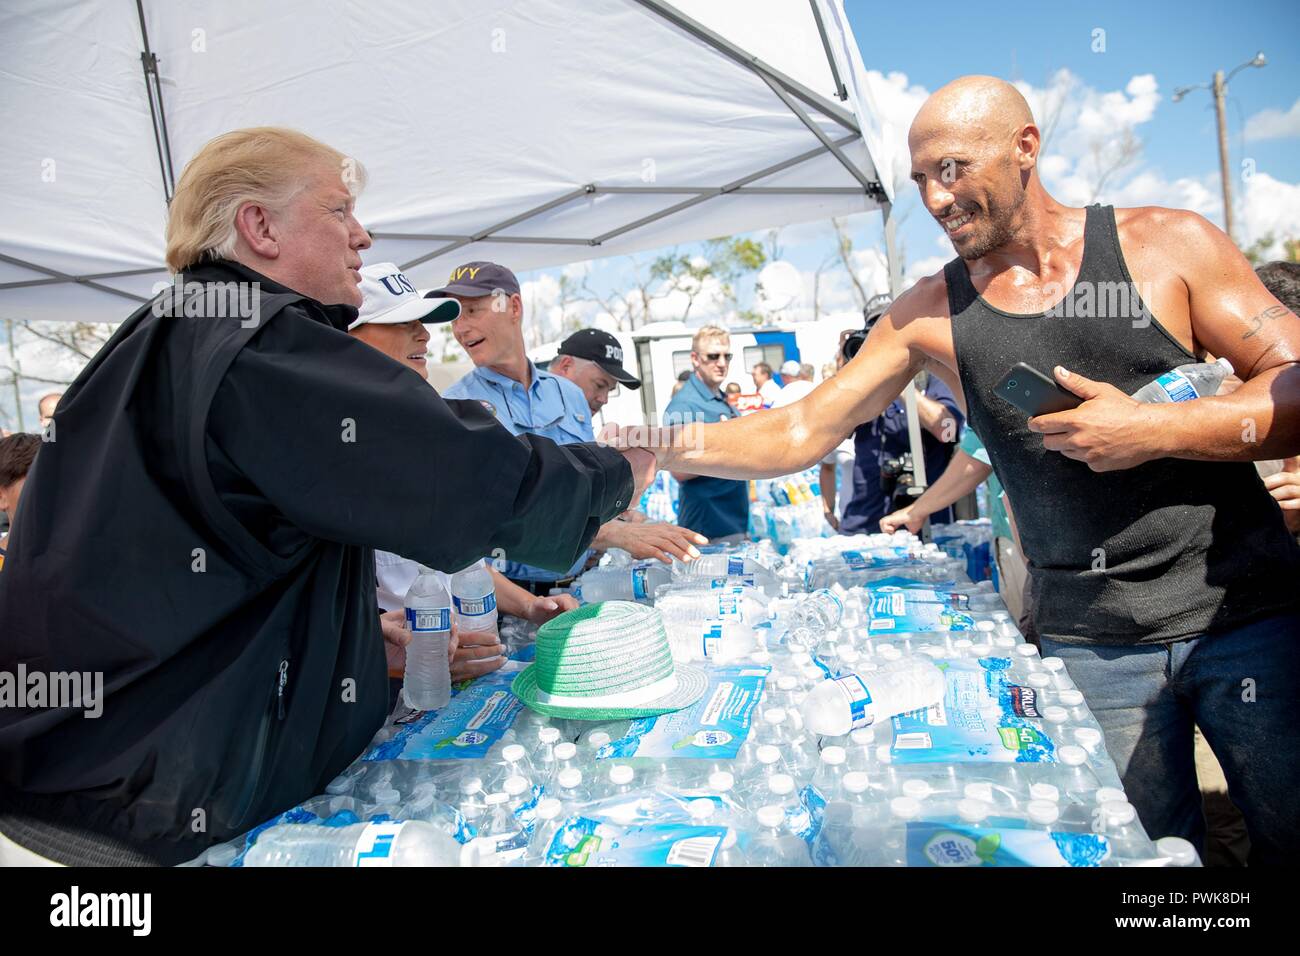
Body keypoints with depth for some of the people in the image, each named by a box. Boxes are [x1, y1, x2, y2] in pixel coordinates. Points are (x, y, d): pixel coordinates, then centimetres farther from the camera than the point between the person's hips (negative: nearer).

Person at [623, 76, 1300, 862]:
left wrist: (1156, 429, -19)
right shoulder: (931, 313, 0)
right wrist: (674, 445, -15)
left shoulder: (1166, 244, -2)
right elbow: (803, 432, -2)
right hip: (1091, 642, 1)